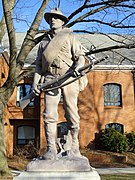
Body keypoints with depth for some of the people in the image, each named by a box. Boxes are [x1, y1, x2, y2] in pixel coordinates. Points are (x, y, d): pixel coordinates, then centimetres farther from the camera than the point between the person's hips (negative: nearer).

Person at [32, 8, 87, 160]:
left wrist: (77, 67, -18)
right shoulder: (44, 41, 25)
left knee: (71, 113, -2)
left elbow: (80, 56, 4)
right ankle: (51, 149, -8)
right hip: (50, 78, 2)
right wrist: (35, 81, 6)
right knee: (49, 114, -9)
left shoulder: (70, 37, 15)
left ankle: (74, 146, 9)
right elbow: (38, 63, 20)